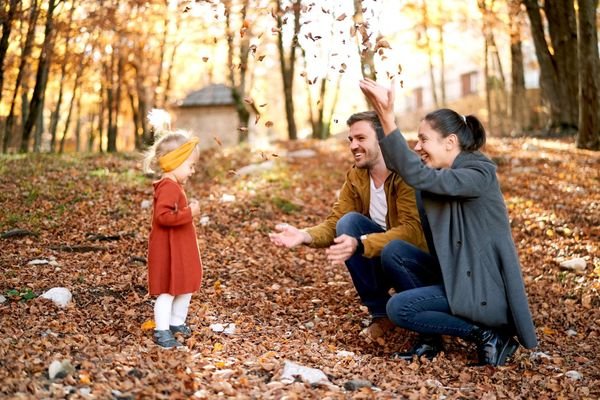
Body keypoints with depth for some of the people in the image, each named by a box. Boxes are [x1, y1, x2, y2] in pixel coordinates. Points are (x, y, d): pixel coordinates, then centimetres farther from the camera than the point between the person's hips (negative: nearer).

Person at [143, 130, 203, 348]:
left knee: (187, 287, 20)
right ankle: (162, 332, 8)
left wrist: (189, 208, 7)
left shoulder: (174, 186, 12)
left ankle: (176, 322, 34)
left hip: (180, 248, 11)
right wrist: (189, 213, -27)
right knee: (168, 290, -2)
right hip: (168, 249, -11)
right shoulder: (169, 187, -22)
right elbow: (162, 216, -33)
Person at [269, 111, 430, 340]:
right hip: (377, 259, 5)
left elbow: (412, 230, -33)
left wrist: (359, 244, -48)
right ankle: (380, 313, -9)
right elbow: (335, 223, -6)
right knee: (349, 221, -20)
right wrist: (304, 235, -28)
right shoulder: (355, 177, -1)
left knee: (392, 250, -37)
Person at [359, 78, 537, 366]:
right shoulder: (445, 174, 8)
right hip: (459, 275, 9)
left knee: (398, 308, -14)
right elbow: (398, 164, 4)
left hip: (485, 292, -9)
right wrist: (382, 114, -5)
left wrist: (388, 119, -34)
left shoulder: (478, 173, -18)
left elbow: (419, 177, -32)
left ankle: (486, 335, -3)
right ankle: (430, 339, 3)